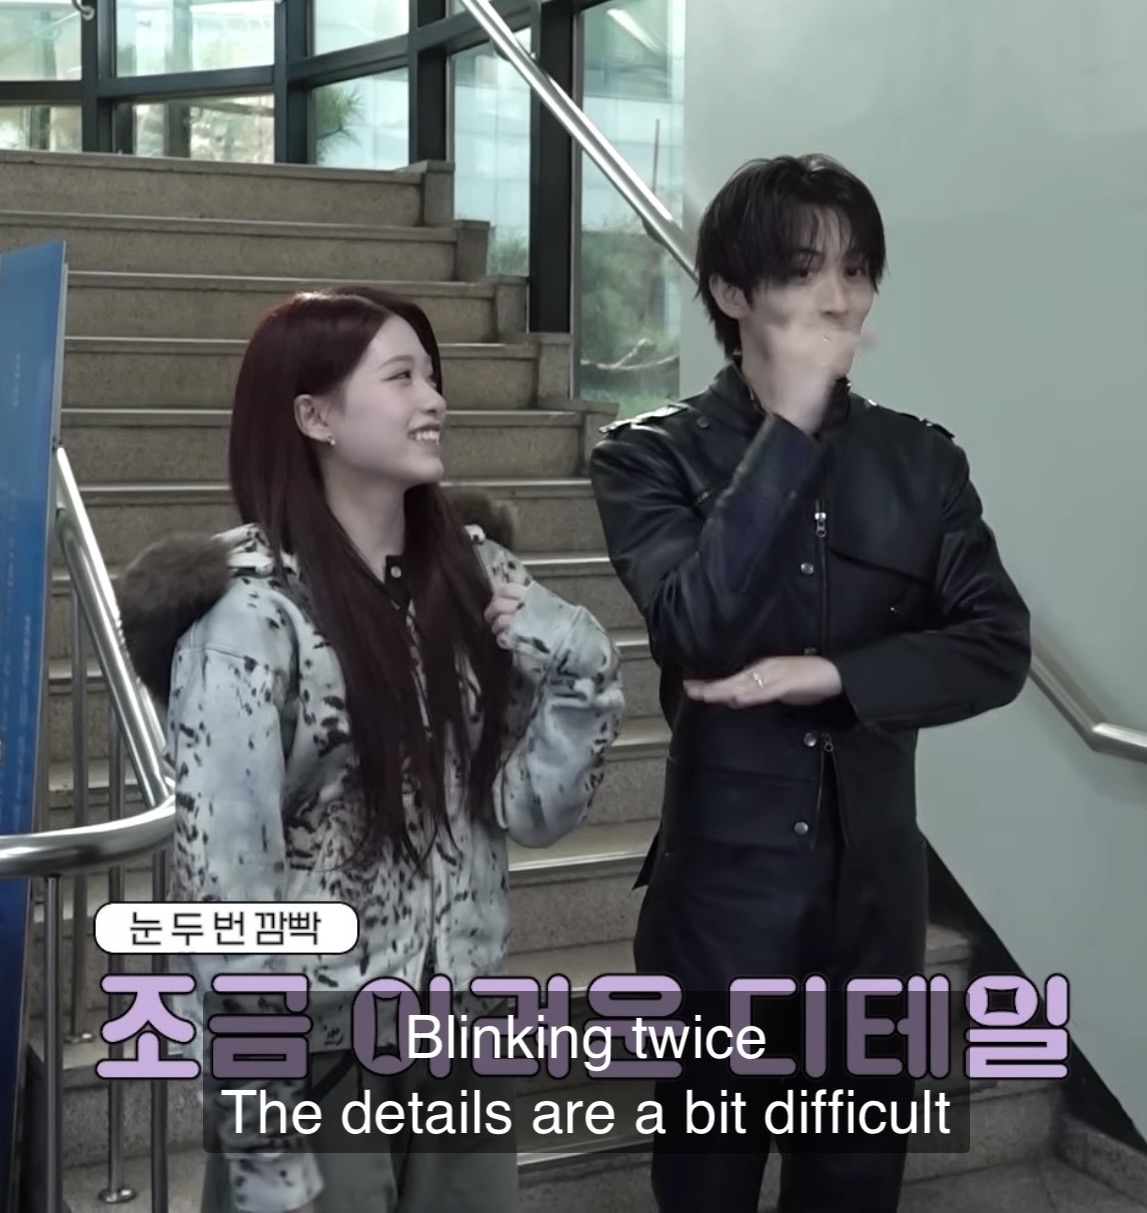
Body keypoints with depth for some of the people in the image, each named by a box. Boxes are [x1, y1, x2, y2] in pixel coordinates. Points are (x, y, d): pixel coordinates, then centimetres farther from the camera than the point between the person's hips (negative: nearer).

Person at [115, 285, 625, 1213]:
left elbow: (534, 811, 3)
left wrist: (581, 673, -13)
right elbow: (222, 886, -16)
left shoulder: (472, 568, 0)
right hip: (313, 1057, -5)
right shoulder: (250, 610, -17)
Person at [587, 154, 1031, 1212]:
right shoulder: (653, 454, -7)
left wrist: (828, 675, -18)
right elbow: (695, 628, -22)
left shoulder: (921, 459, 3)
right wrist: (789, 427, -20)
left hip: (875, 888, 3)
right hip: (724, 886, -3)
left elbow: (997, 646, -5)